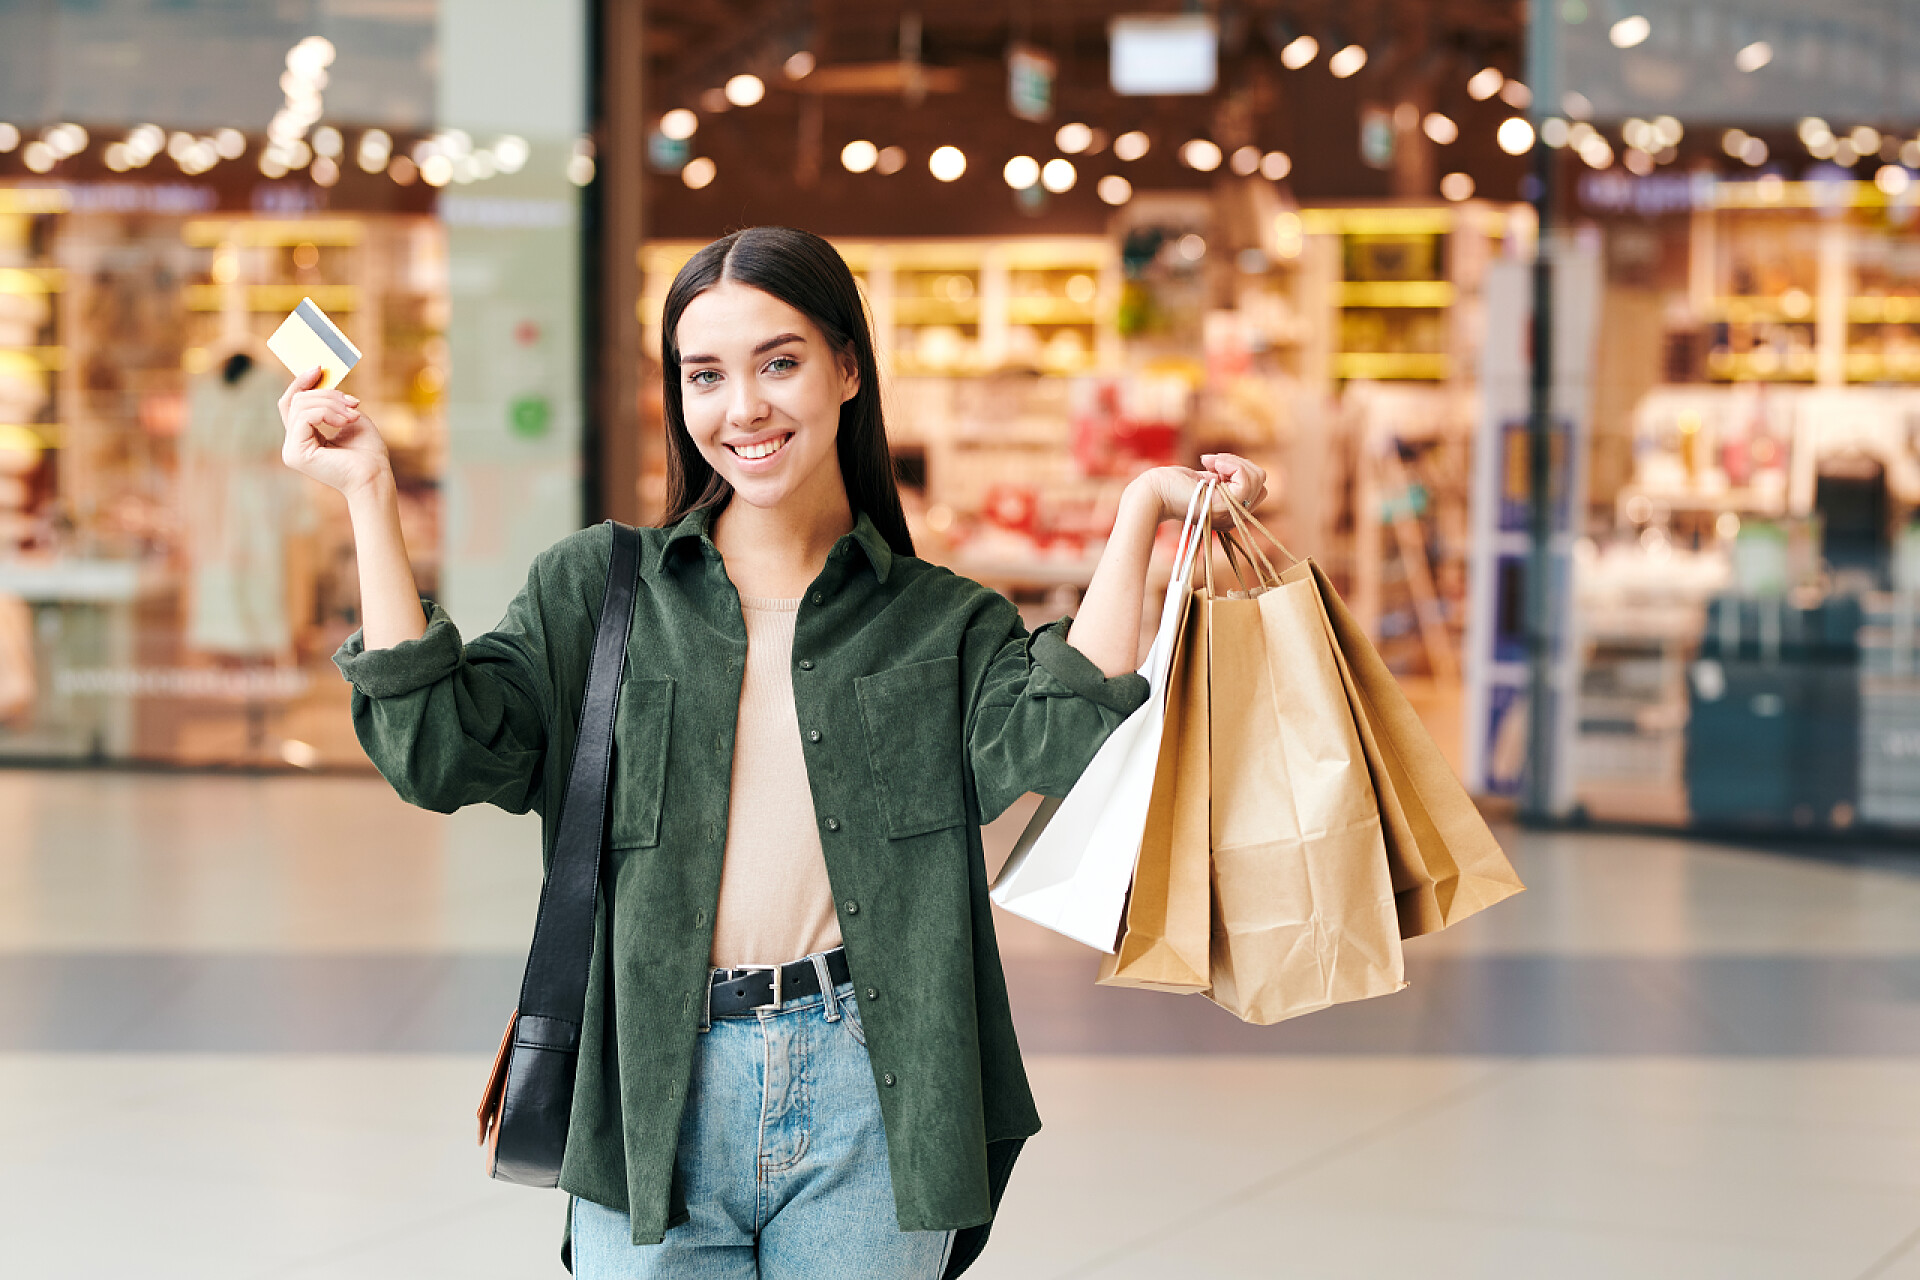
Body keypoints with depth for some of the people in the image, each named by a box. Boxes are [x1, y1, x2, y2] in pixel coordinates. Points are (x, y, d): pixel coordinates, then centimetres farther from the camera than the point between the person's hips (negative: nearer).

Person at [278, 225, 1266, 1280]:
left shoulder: (944, 623, 9)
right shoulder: (595, 589, 9)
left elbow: (1049, 745, -10)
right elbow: (439, 750, -1)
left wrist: (1140, 512, -9)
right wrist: (370, 497, -3)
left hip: (865, 1099, 0)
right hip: (653, 1104, 0)